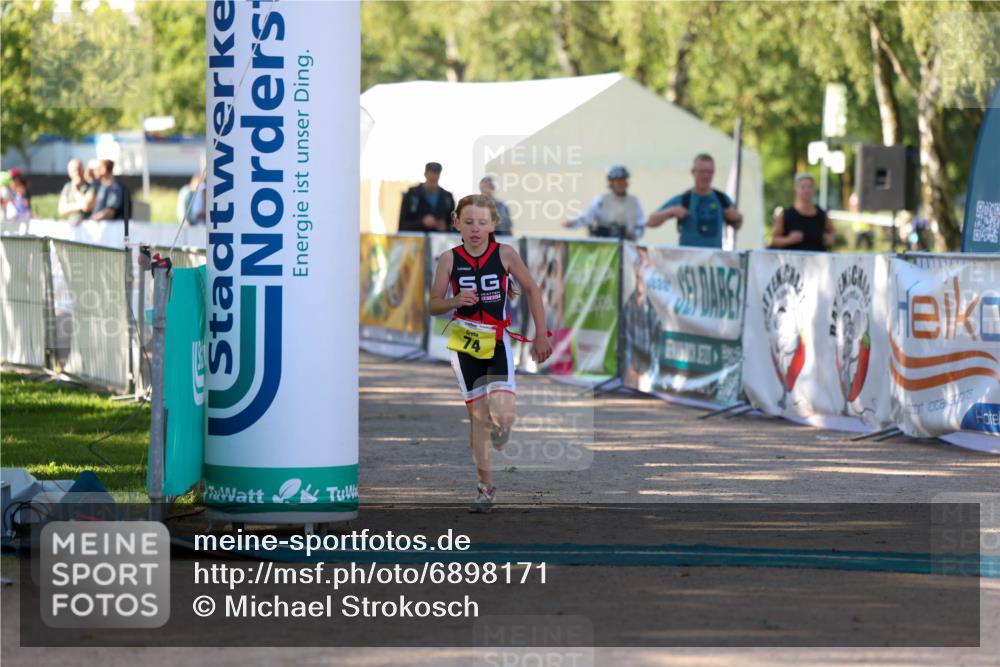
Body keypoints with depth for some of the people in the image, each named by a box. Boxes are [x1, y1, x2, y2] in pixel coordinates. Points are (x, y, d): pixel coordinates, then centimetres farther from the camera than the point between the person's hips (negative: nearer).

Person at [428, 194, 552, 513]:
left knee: (503, 412, -18)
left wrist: (541, 334, 5)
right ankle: (485, 486, 15)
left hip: (498, 341, -1)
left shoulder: (505, 254, -5)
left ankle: (500, 425, 21)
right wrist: (455, 302, -19)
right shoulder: (450, 259, -4)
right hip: (465, 342, 1)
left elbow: (531, 290, 6)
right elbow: (433, 305, 2)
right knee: (478, 415, 3)